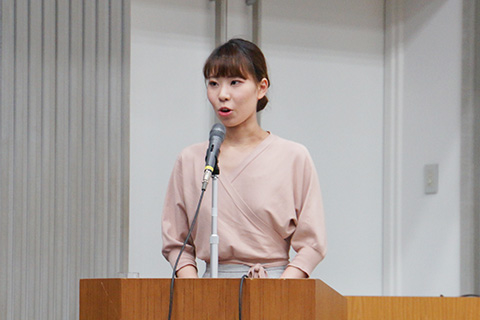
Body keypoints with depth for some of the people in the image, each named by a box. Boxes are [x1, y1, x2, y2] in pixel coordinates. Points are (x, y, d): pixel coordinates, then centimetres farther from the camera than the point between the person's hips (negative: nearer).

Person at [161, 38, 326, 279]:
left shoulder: (294, 157, 4)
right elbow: (175, 243, 12)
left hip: (276, 282, -1)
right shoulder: (190, 160, 10)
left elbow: (311, 243, 3)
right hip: (212, 286, 2)